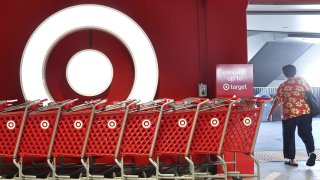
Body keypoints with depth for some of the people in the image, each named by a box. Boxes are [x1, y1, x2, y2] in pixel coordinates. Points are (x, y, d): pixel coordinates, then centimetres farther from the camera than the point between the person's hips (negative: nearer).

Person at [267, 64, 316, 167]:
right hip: (305, 112, 2)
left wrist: (270, 114, 5)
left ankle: (292, 159, 12)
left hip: (289, 114, -2)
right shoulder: (302, 81, 5)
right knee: (306, 133, 15)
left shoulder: (282, 87, -1)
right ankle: (311, 151, -8)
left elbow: (276, 102, -2)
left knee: (289, 137, 9)